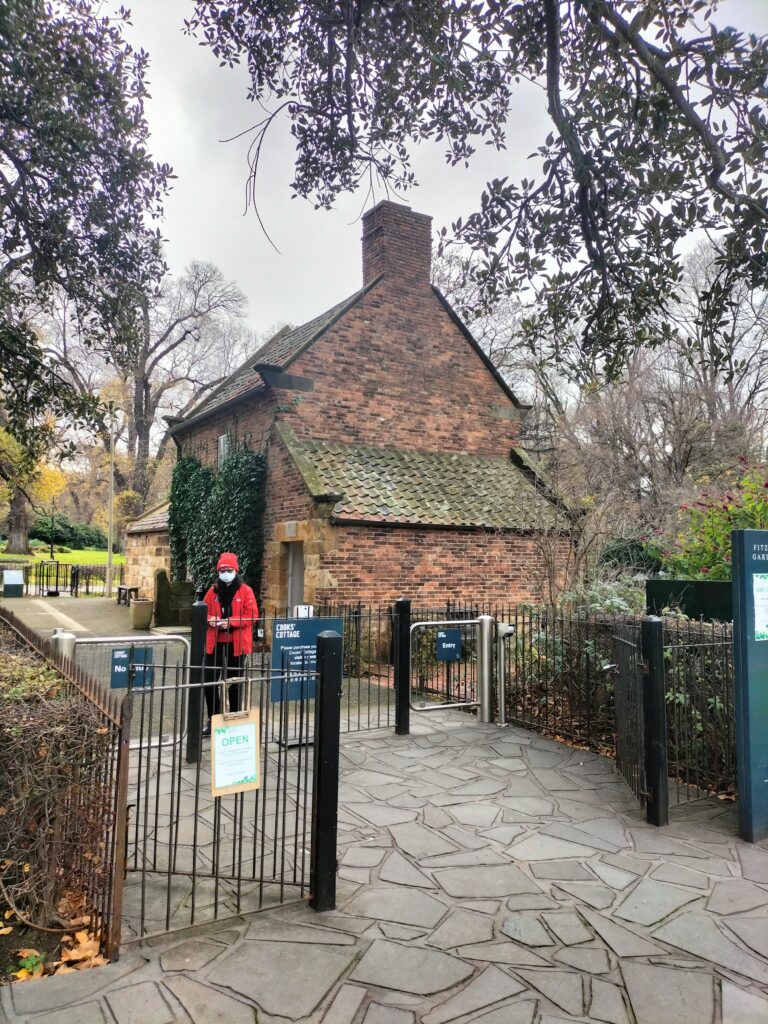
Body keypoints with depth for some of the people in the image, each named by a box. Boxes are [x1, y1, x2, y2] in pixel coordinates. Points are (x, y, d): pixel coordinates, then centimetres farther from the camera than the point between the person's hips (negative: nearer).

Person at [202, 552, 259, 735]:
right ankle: (213, 719, 17)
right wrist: (210, 619, -11)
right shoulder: (213, 591, 6)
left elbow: (252, 616, -9)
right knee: (209, 681, 1)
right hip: (215, 642, 3)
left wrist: (231, 622, -19)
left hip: (236, 643, -3)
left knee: (234, 683, 8)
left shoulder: (245, 591, -4)